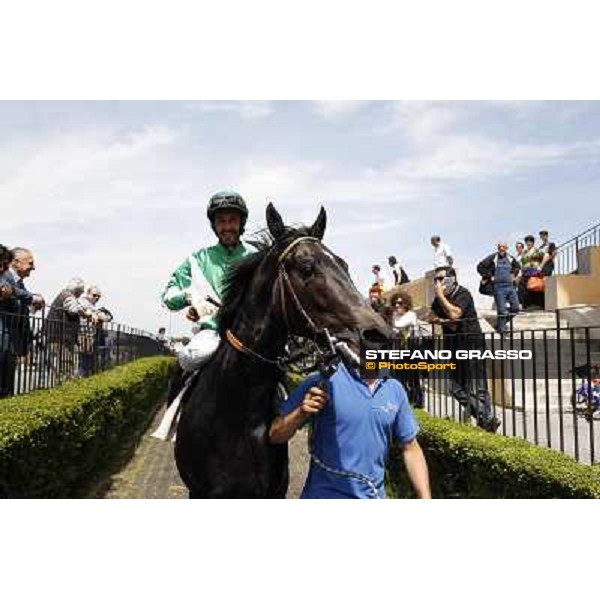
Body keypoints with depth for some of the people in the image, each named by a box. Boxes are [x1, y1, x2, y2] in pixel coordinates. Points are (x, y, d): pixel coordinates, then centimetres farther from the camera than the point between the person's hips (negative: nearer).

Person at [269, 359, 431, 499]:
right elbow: (275, 436, -8)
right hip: (324, 496, -4)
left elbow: (411, 449, 9)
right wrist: (300, 413, -26)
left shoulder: (395, 390, 1)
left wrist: (426, 499, 3)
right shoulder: (322, 382, -12)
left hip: (373, 495, 4)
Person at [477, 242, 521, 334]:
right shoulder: (493, 258, -7)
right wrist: (489, 277, -8)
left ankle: (502, 322, 25)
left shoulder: (510, 258, 8)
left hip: (510, 286, 5)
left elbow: (517, 266, 29)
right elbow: (480, 267, -9)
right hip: (498, 287, -5)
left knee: (515, 308, 5)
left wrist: (514, 275, 15)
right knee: (501, 311, -5)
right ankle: (500, 329, 9)